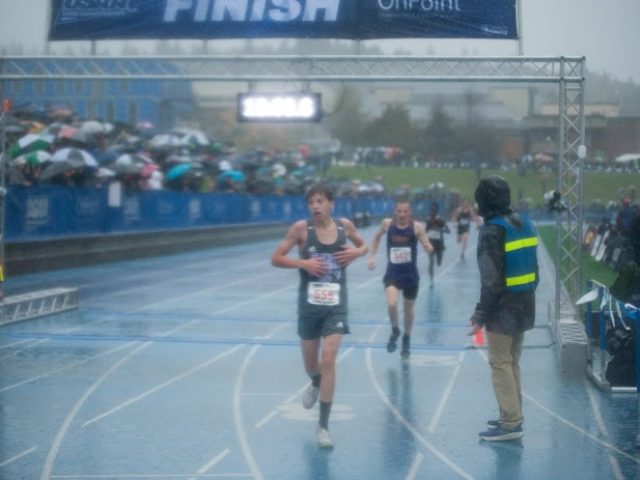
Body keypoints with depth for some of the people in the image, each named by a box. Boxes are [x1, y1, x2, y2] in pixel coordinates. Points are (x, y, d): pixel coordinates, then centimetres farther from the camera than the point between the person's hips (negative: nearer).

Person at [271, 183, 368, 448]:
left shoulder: (344, 225, -2)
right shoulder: (301, 228, -8)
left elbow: (363, 246, 17)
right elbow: (275, 258, -5)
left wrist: (356, 252, -6)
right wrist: (303, 262, -19)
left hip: (335, 303, 0)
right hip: (309, 303, 0)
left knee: (328, 360, -12)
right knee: (311, 363, 14)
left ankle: (323, 426, -5)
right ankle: (316, 385, 53)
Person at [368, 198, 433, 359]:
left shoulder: (417, 227, -11)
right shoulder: (387, 224, -5)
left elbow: (429, 248, -10)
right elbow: (377, 237, 15)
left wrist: (428, 248, -34)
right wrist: (372, 257, 7)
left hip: (410, 275, 0)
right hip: (392, 273, 0)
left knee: (408, 309, 14)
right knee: (392, 304, -22)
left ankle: (406, 340, 39)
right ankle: (395, 331, 8)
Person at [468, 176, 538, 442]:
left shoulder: (492, 231, -16)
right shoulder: (525, 224, 9)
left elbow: (491, 279, -19)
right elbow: (533, 268, 13)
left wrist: (481, 313, -14)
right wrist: (527, 294, 18)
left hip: (503, 308, -8)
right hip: (524, 305, 8)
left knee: (500, 364, -2)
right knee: (513, 362, 17)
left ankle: (511, 423, -3)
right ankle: (511, 416, 25)